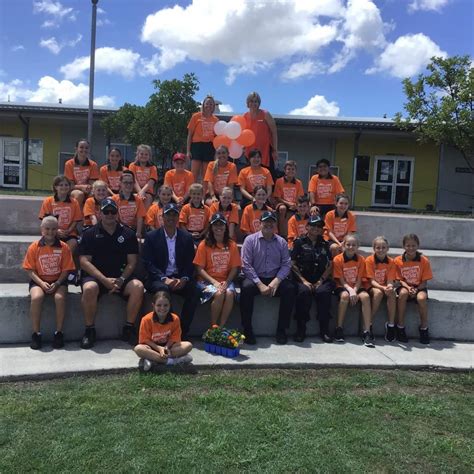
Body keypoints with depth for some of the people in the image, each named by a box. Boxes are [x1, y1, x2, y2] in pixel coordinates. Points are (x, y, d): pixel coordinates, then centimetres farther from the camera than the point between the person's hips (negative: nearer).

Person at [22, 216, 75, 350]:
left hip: (58, 281, 0)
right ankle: (36, 334, -17)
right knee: (36, 297, -31)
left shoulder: (63, 247, -1)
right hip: (39, 281, 0)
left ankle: (58, 332, -15)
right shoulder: (34, 247, 0)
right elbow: (30, 270, -2)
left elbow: (66, 270, -1)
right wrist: (42, 283, -17)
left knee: (60, 297, -31)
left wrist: (57, 284, -17)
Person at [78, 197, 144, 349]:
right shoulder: (90, 233, 5)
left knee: (138, 286, -27)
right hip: (96, 276, -1)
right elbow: (84, 261, -4)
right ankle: (89, 331, -15)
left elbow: (132, 262, 6)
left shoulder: (128, 234, 9)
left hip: (121, 276, 2)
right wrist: (105, 280, -15)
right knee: (89, 288, -34)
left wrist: (121, 280, -13)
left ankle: (129, 328, -12)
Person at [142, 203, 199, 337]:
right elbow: (148, 263, -4)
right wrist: (164, 279, -18)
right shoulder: (151, 236, 4)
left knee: (193, 291, -27)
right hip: (159, 279, -2)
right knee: (162, 289, -35)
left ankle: (182, 331, -15)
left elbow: (190, 263, 7)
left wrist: (184, 279, -13)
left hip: (180, 279, 2)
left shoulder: (186, 237, 11)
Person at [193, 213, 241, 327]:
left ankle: (222, 327, -19)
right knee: (219, 294, -31)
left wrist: (226, 282, -12)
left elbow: (234, 268, 5)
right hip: (207, 280, -2)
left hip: (226, 280, 2)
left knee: (229, 293, -30)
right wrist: (214, 282, -14)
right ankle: (213, 327, -14)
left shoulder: (232, 245, 7)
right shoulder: (204, 245, -1)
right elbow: (200, 269, -3)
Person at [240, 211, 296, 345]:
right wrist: (260, 284, -16)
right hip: (255, 278, -2)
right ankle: (247, 330, -20)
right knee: (246, 287, -33)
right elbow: (246, 265, -7)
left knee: (290, 288, -25)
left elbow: (286, 264, 1)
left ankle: (281, 329, -11)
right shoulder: (250, 240, 0)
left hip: (275, 279, 2)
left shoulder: (281, 242, 8)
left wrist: (276, 281, -16)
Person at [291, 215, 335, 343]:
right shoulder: (299, 242, 6)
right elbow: (292, 264, 0)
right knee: (304, 291, -34)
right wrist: (304, 281, -10)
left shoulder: (324, 244, 16)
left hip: (320, 279, 2)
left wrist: (321, 280, -4)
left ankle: (324, 330, -19)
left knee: (324, 292, -29)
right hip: (303, 278, -2)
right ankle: (300, 330, -23)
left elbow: (330, 265, 11)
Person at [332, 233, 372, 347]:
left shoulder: (361, 260, -1)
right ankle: (339, 329, -22)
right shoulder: (338, 259, -8)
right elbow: (341, 280, -8)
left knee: (365, 296, -29)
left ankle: (367, 332, -28)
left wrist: (354, 291, -20)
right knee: (345, 295, -35)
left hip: (357, 287, 2)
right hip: (343, 287, -2)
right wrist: (350, 290, -24)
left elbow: (359, 280, -3)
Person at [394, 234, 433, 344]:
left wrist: (416, 290, -23)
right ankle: (400, 326, -21)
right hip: (405, 286, 0)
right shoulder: (398, 260, -7)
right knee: (403, 293, -33)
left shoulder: (424, 261, -9)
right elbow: (400, 279, -4)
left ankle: (424, 327, -9)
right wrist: (408, 288, -23)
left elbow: (424, 281, -6)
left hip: (419, 287, 0)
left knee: (421, 298, -32)